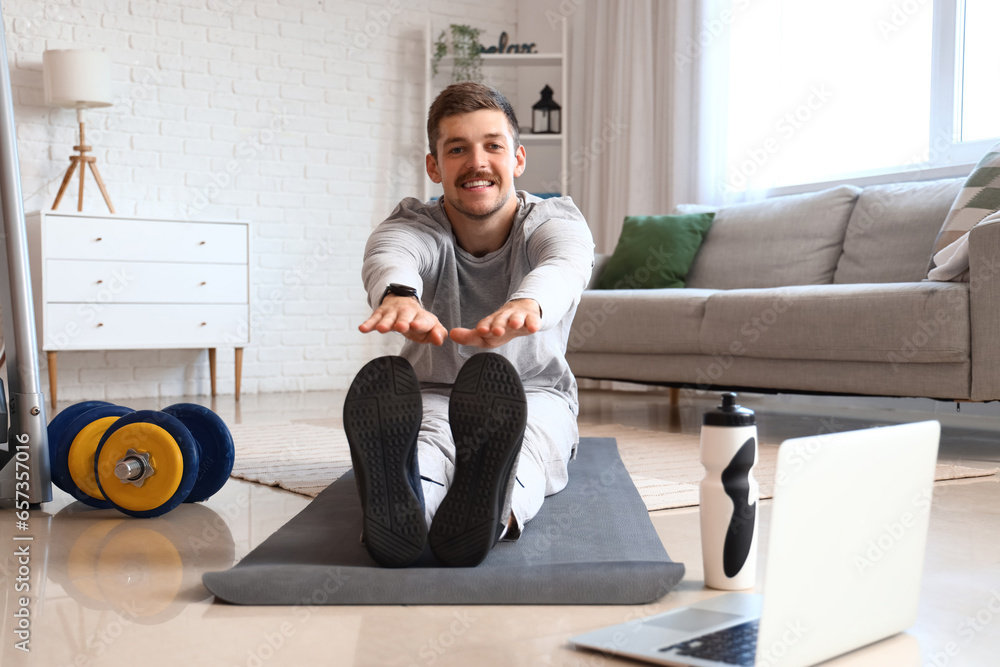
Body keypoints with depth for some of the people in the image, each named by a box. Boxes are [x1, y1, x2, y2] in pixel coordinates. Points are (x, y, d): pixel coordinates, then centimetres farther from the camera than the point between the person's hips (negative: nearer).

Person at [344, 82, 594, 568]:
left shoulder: (555, 220, -9)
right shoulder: (416, 225, -8)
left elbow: (566, 263, -37)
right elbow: (390, 255, -36)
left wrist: (526, 302, -65)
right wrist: (398, 296, -65)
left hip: (536, 396, 0)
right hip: (432, 397, 0)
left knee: (523, 449, -38)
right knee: (423, 442, -38)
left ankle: (490, 508, -73)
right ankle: (394, 500, -73)